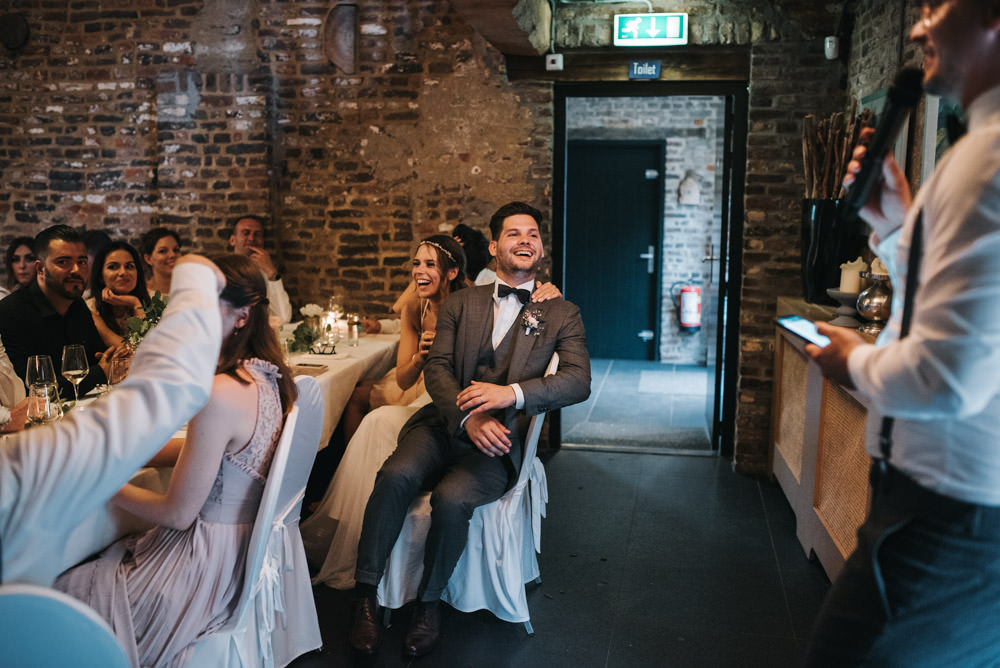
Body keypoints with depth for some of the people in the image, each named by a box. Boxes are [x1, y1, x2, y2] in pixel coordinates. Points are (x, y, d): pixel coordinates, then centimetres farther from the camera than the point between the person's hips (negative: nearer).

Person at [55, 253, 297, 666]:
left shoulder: (221, 394, -28)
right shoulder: (267, 375, -1)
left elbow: (178, 514, -20)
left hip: (206, 562, -9)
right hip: (245, 545, 9)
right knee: (99, 557, 24)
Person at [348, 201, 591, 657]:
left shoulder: (562, 314, 9)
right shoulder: (460, 303, 14)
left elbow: (579, 381, -5)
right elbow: (436, 368, 3)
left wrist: (512, 393, -22)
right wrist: (469, 418, -17)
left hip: (500, 438, -2)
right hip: (445, 424, 2)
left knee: (451, 498, -30)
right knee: (397, 475, -28)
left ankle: (428, 602, -7)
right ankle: (365, 595, -16)